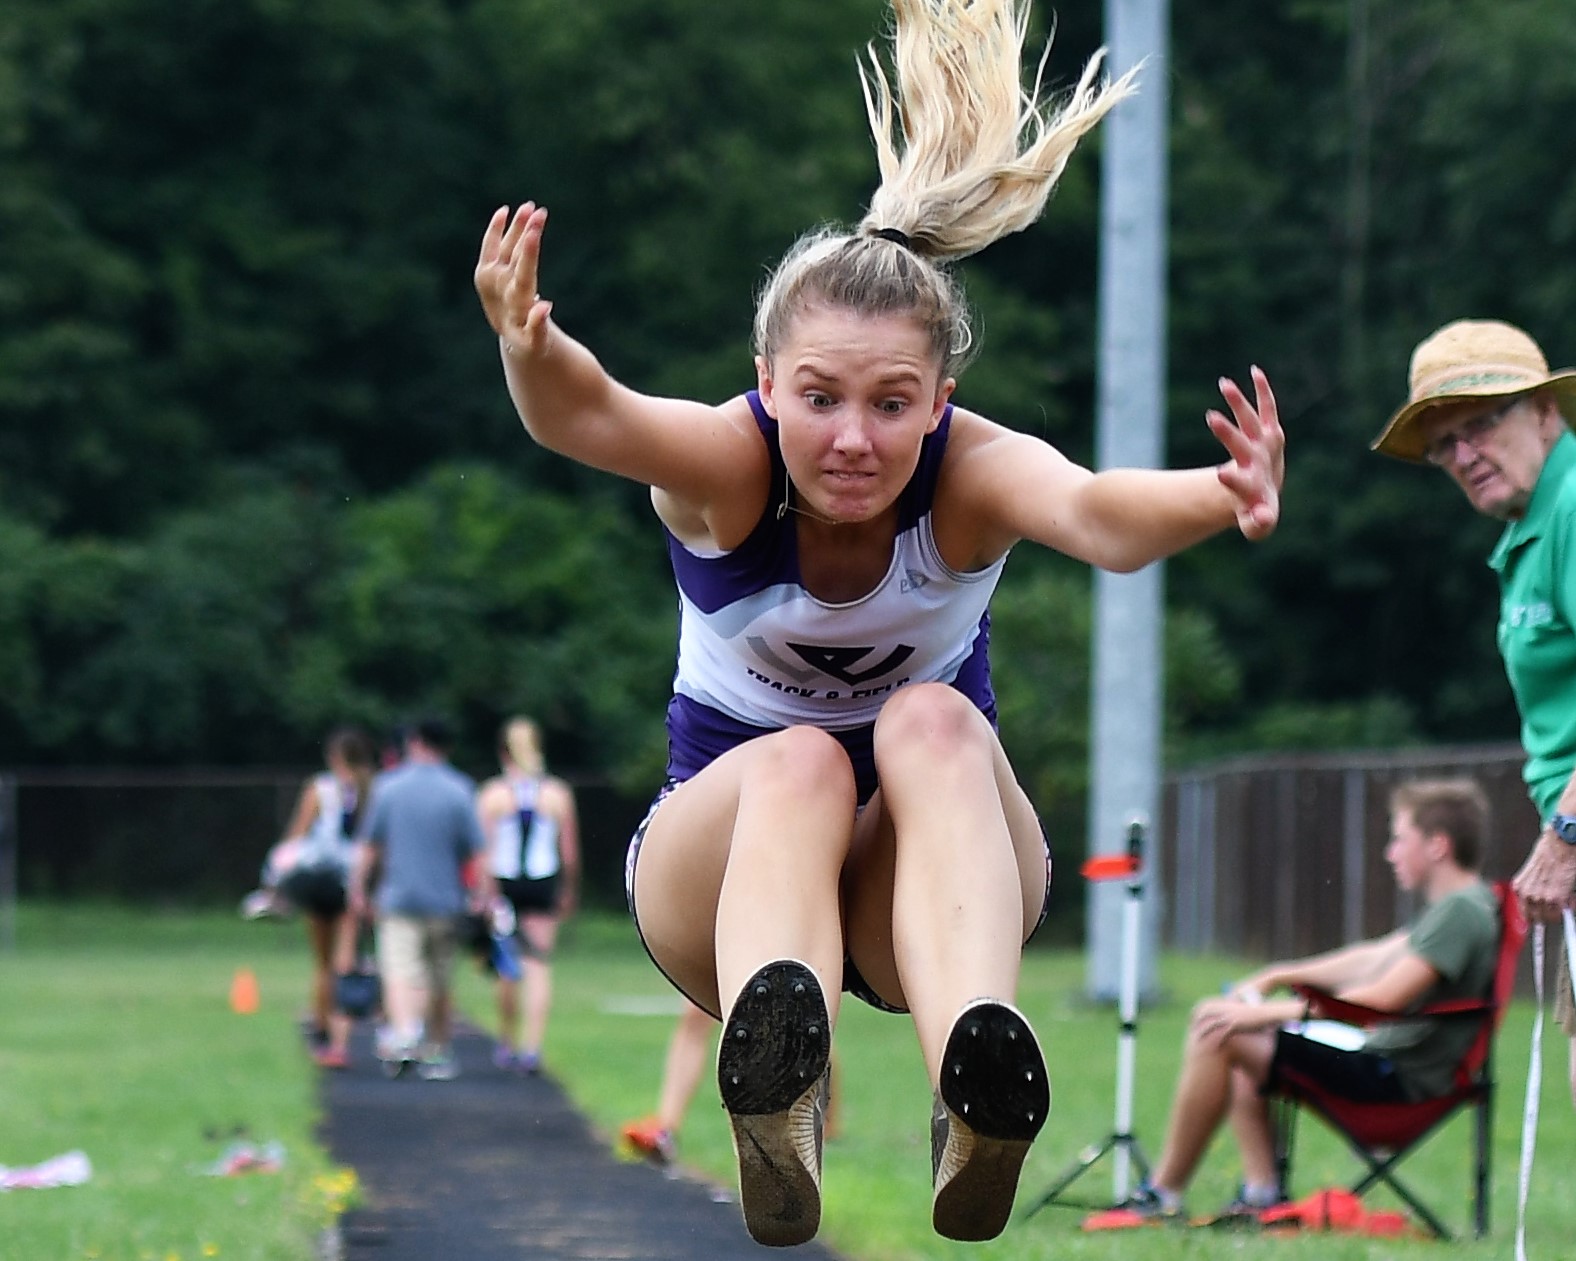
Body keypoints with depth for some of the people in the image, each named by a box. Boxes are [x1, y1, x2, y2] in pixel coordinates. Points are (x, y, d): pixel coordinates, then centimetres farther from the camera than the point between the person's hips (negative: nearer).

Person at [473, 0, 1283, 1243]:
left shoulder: (969, 471, -22)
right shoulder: (727, 463, -21)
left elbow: (1094, 513, -46)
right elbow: (593, 419, -45)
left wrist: (1220, 500, -68)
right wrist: (532, 352, -68)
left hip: (938, 858, 0)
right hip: (732, 843, 0)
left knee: (933, 721, -32)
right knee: (799, 763, -33)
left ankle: (976, 1086, -55)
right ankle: (772, 1101, -62)